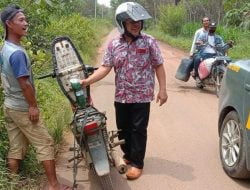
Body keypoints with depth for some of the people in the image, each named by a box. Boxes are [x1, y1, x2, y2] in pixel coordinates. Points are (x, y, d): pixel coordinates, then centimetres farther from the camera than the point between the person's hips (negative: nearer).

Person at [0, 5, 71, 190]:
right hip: (22, 108, -9)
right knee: (45, 144, -1)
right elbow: (24, 83, -23)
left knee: (16, 147, 15)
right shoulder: (17, 52, -22)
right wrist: (33, 106, -14)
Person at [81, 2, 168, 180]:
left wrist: (162, 89, -9)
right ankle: (128, 155, 38)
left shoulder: (149, 42, -6)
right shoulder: (114, 45, 1)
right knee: (123, 129, 16)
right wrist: (87, 81, -14)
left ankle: (137, 163, 17)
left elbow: (159, 66, -4)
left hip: (142, 96, -3)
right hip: (121, 96, 4)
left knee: (138, 130, 2)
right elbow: (105, 67, -2)